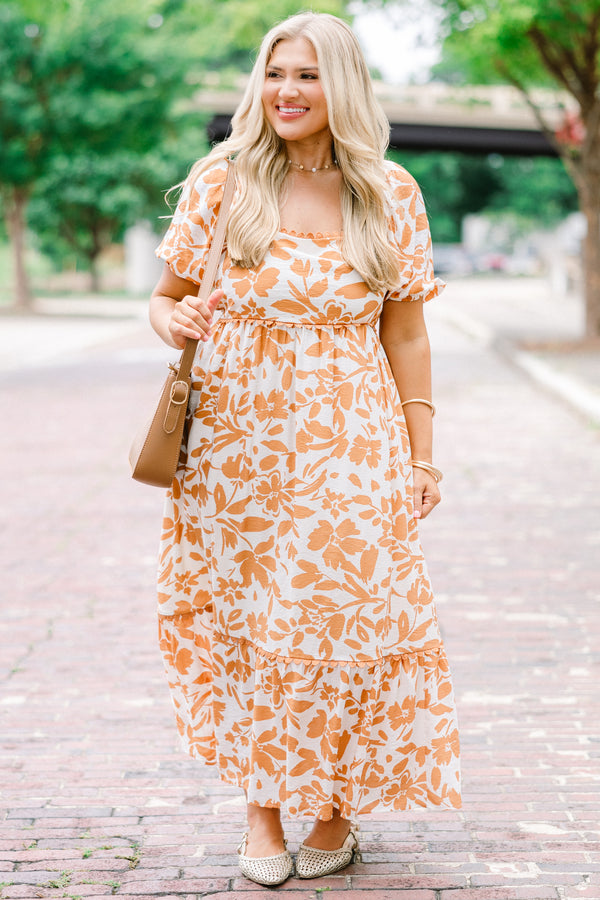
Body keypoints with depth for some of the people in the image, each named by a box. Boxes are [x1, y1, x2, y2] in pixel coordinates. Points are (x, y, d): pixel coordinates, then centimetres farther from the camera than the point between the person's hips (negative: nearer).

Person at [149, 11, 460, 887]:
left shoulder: (391, 195, 3)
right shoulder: (220, 182, 1)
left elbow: (405, 334, 5)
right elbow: (168, 294, 10)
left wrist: (420, 455, 2)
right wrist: (172, 320, -14)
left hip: (349, 446, 0)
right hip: (235, 442, 1)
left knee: (344, 612, -1)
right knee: (242, 615, 5)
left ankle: (337, 803, 21)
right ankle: (262, 801, 23)